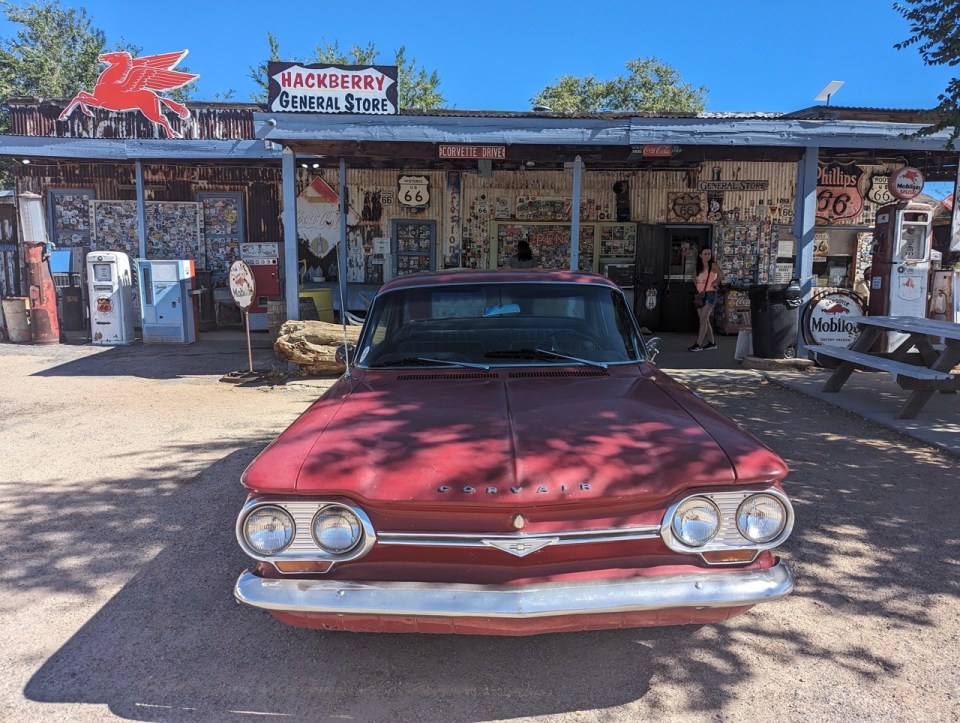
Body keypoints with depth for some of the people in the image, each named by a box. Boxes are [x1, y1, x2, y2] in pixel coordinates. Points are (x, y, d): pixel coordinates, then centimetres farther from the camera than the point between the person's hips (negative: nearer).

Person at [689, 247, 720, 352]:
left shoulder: (713, 265, -7)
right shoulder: (699, 267, 11)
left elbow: (720, 274, -25)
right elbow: (695, 277, 29)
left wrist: (714, 283, -14)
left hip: (710, 294, -7)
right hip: (700, 295, 7)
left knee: (703, 319, -13)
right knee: (705, 320, 10)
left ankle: (698, 344, -16)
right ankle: (712, 342, 20)